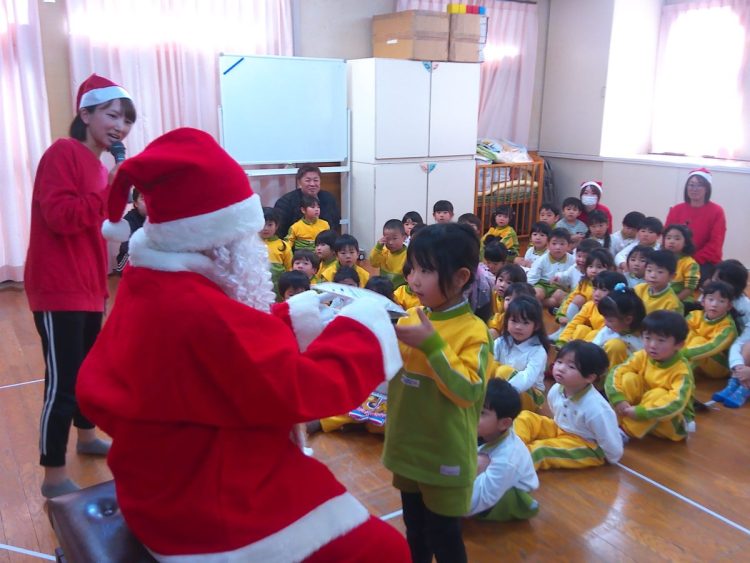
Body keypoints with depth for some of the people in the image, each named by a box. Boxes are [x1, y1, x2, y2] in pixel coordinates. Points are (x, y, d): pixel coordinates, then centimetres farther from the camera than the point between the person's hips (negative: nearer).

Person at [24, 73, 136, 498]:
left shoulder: (98, 165, 15)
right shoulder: (63, 153, -12)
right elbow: (61, 216, -23)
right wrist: (110, 191, -26)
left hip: (87, 289, 9)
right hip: (59, 290, -9)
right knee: (63, 382, -7)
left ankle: (87, 436, 41)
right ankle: (54, 476, 4)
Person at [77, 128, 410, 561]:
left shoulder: (149, 283, 0)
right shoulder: (200, 313, -32)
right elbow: (303, 391, -25)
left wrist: (297, 314, 9)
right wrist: (363, 326, -11)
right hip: (206, 505, -11)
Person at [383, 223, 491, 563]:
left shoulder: (473, 331, -18)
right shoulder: (411, 317, 0)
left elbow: (469, 391, -27)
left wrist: (432, 345, -31)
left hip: (445, 456, -6)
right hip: (408, 446, 6)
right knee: (414, 529, 23)